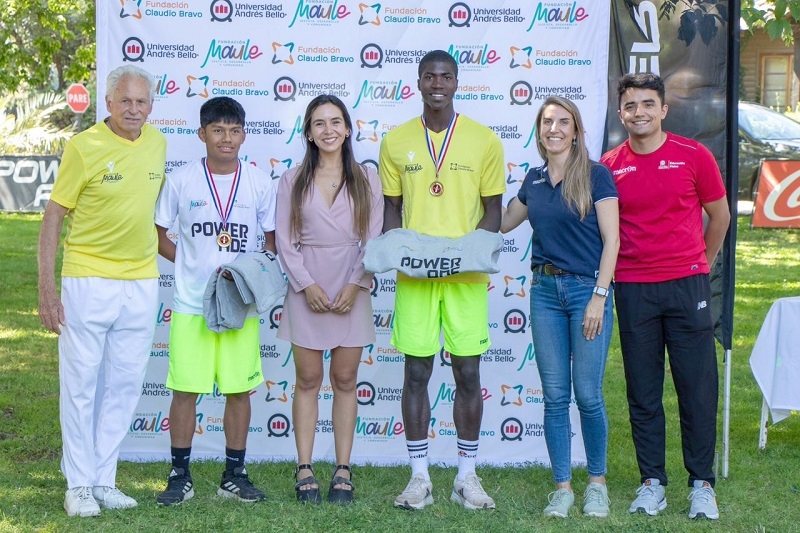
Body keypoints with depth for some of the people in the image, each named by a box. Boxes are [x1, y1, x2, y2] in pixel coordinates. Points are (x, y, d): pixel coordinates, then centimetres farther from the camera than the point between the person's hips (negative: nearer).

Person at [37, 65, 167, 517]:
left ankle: (104, 480, 18)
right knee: (81, 383, 2)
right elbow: (54, 216, -7)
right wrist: (47, 288, -12)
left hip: (142, 284, 5)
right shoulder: (84, 146, -9)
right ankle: (79, 485, 11)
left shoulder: (158, 143, 5)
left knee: (125, 385, 8)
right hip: (88, 281, -4)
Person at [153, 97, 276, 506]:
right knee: (185, 390, 1)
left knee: (239, 391, 6)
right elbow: (157, 235, 7)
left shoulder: (260, 184, 2)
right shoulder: (181, 181, -1)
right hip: (191, 304, -1)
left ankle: (234, 476, 18)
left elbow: (271, 242, 10)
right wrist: (192, 264, -6)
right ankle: (180, 476, 13)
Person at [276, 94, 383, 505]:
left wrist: (355, 285, -9)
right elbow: (285, 240, 1)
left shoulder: (366, 179, 5)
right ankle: (304, 470, 8)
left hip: (351, 290, 0)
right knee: (308, 380, 3)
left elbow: (374, 238, 1)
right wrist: (307, 285, -10)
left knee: (345, 380, 4)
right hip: (306, 289, 0)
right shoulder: (293, 181, 5)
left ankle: (343, 471, 10)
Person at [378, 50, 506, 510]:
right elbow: (392, 210, 11)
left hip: (467, 276, -1)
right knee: (417, 373, 3)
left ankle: (467, 477, 14)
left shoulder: (484, 140, 3)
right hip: (413, 276, 1)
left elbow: (492, 210, 5)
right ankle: (420, 478, 11)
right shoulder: (396, 141, 7)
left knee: (468, 373, 3)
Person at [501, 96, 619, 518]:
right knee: (554, 395, 4)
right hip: (544, 290, 5)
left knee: (587, 393, -2)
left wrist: (599, 296, -13)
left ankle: (596, 482, 15)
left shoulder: (595, 175, -5)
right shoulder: (534, 180, 11)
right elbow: (503, 223, 25)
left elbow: (611, 239, -8)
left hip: (587, 289, -5)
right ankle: (562, 487, 12)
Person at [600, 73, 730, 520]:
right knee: (643, 391, 6)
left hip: (687, 285, -1)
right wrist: (612, 271, 8)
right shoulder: (610, 166, 3)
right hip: (633, 289, 1)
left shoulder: (694, 156, 0)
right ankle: (652, 481, 16)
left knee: (698, 386, 1)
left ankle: (702, 483, 11)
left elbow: (720, 216, 11)